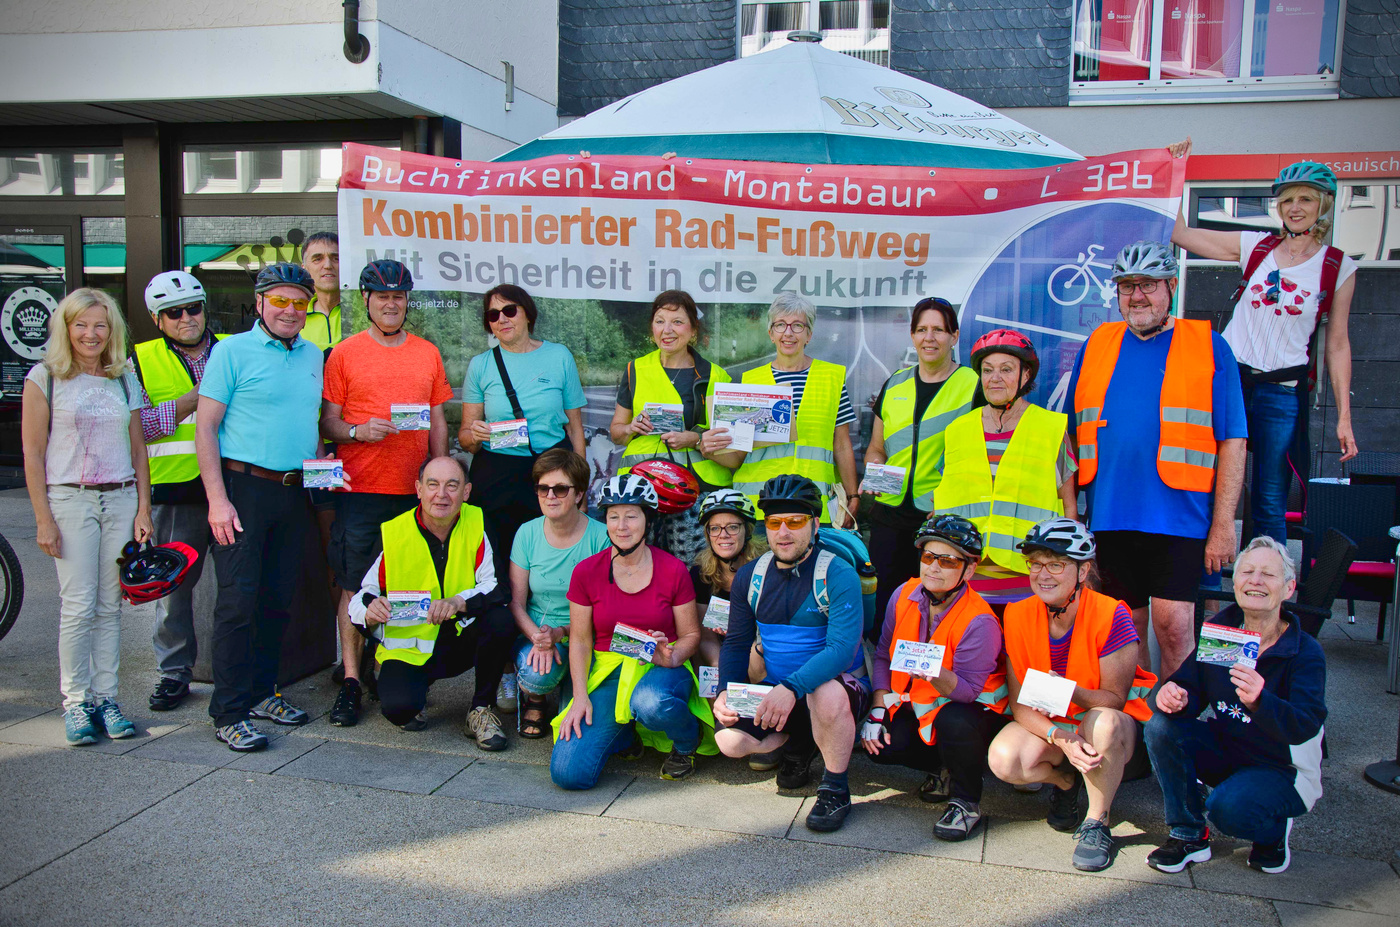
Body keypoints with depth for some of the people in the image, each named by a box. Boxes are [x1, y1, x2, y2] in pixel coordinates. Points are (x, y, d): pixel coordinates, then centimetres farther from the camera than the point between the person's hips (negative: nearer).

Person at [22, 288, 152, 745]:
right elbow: (33, 454, -2)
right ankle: (75, 702, 6)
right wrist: (43, 518, -8)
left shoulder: (125, 379, 12)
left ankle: (106, 698, 12)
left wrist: (143, 509, 6)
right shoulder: (45, 378, 1)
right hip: (70, 498, -3)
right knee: (79, 606, -6)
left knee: (110, 606, 4)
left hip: (120, 500, 3)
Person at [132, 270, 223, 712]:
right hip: (175, 492, -1)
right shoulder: (142, 361, 7)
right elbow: (138, 425, -4)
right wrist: (194, 398, -12)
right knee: (173, 583, 5)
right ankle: (174, 671, 19)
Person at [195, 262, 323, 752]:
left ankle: (262, 691, 25)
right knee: (238, 601, -4)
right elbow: (205, 426, -7)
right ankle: (229, 712, 4)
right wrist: (217, 498, -15)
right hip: (245, 489, -6)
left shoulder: (313, 356, 14)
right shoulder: (232, 351, -4)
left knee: (279, 598, 11)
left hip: (294, 492, 6)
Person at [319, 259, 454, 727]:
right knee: (355, 587, 0)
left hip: (414, 490, 2)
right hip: (361, 490, -2)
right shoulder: (345, 354, 4)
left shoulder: (428, 353, 13)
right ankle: (351, 680, 7)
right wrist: (356, 431, -17)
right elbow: (327, 423, 4)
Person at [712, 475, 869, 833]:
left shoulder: (839, 575, -17)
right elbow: (736, 642, 6)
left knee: (827, 695, -39)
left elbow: (842, 648, -28)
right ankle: (799, 743, 14)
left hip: (838, 682, -5)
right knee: (730, 740, -18)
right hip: (775, 690, 5)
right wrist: (725, 692, -12)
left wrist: (791, 688, -42)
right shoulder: (750, 576, 1)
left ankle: (835, 787, -11)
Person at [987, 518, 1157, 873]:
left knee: (1103, 722, -39)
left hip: (1116, 721, -3)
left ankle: (1097, 822, -12)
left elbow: (1115, 698, -16)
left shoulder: (1110, 615, -21)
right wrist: (1061, 738, -28)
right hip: (1047, 724, 3)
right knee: (1003, 760, -27)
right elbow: (1018, 703, -10)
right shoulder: (1018, 615, -11)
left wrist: (1073, 692, -38)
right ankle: (1064, 781, 10)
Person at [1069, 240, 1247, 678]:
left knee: (1173, 625, -8)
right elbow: (1073, 436, 17)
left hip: (1178, 517, -3)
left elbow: (1232, 442, 1)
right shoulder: (1096, 346, 13)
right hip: (1110, 517, 3)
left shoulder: (1209, 347, 4)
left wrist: (1223, 525, -5)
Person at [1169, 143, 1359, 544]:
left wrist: (1344, 417, 3)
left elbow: (1337, 344, 6)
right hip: (1228, 377, 1)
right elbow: (1180, 233, 9)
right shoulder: (1255, 245, 7)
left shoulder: (1339, 268, 4)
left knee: (1269, 504, 1)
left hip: (1284, 391, -1)